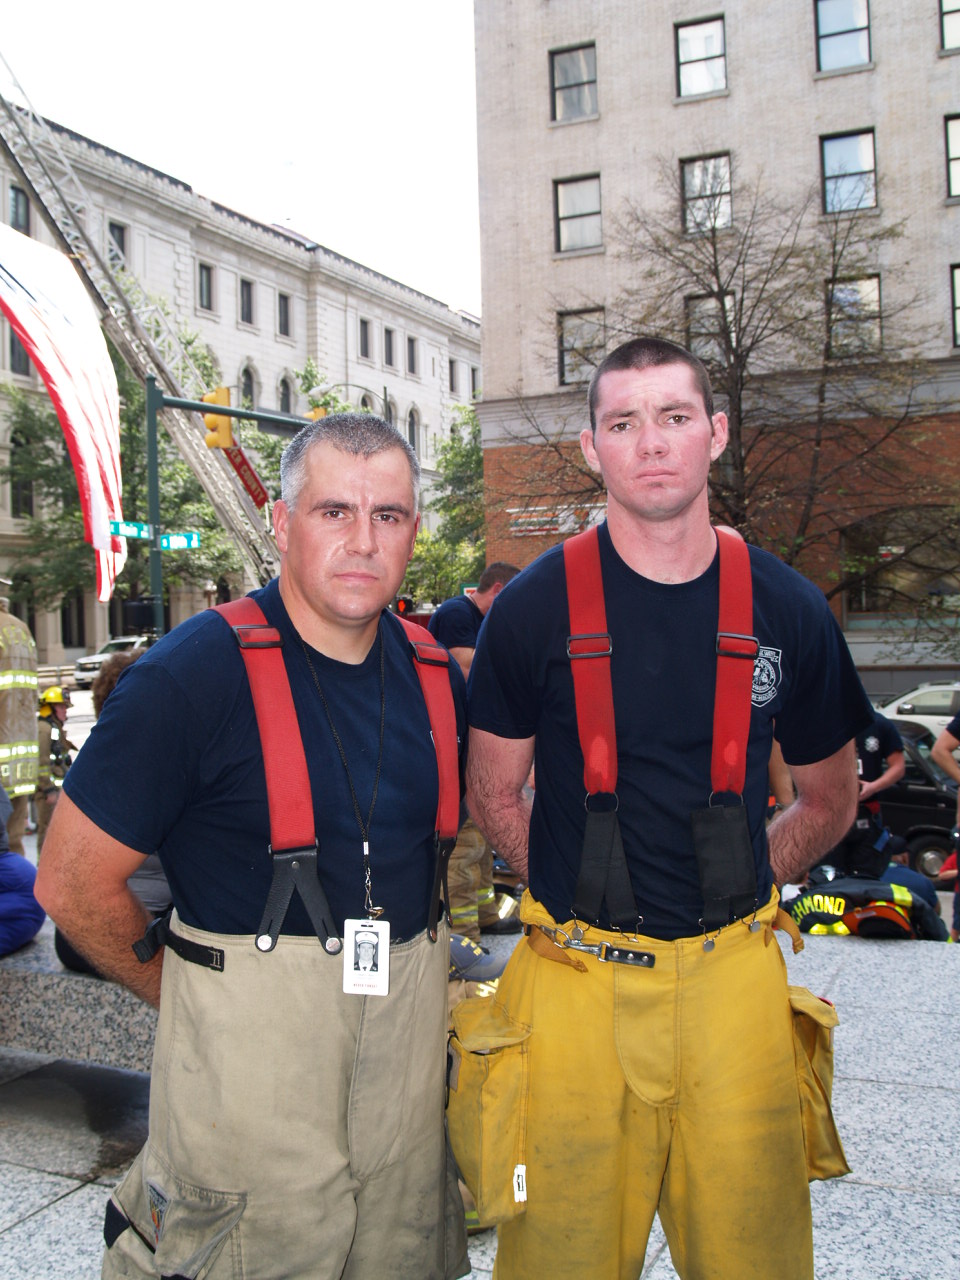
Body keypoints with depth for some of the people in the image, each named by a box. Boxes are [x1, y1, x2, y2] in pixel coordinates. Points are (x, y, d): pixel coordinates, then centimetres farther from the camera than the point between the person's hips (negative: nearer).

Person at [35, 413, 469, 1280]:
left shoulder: (435, 673, 2)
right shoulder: (195, 674, -16)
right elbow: (74, 885, -11)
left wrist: (403, 946, 11)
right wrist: (186, 992, 0)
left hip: (409, 1029, 6)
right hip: (249, 1039, -5)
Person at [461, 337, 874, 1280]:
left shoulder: (787, 610, 1)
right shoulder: (535, 607, -5)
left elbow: (829, 801, 13)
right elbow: (493, 794, 5)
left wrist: (733, 888, 6)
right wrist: (580, 892, 0)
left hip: (735, 975, 2)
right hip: (577, 979, -1)